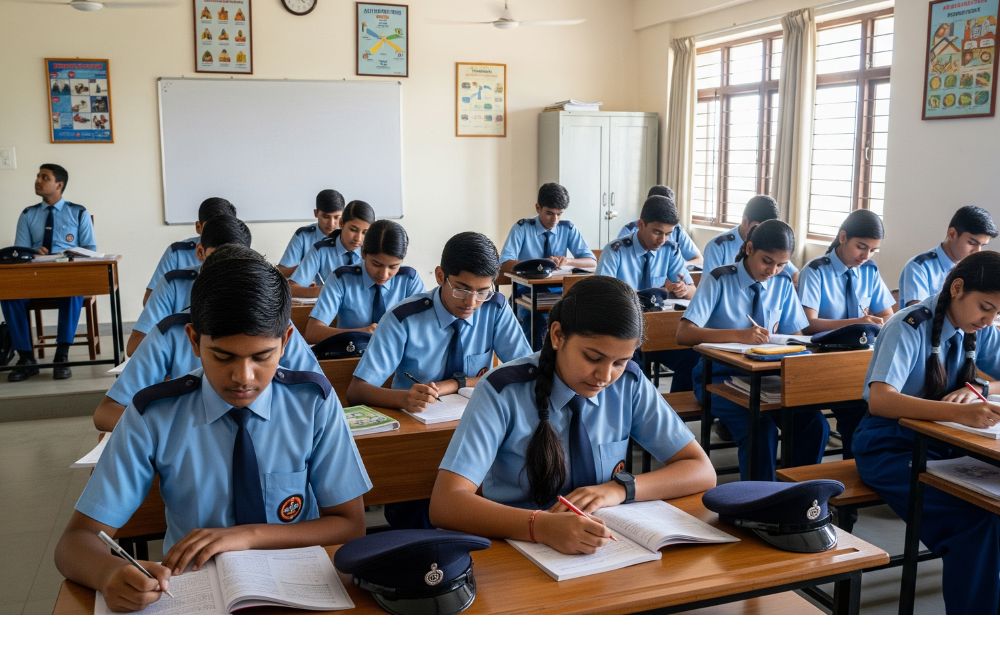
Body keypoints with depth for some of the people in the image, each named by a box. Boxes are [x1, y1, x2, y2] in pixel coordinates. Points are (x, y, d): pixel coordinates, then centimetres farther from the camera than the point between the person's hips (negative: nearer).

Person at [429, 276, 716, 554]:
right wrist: (542, 526, -37)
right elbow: (445, 504, -22)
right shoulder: (503, 392, -14)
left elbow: (702, 471, 0)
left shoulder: (630, 383, -3)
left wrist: (620, 488, -16)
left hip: (605, 547, 2)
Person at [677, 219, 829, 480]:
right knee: (761, 427, -30)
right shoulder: (719, 280, -10)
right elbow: (684, 334, -21)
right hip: (719, 375, -4)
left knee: (815, 424, -19)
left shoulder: (783, 284, 5)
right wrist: (739, 335, -34)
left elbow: (795, 337, 9)